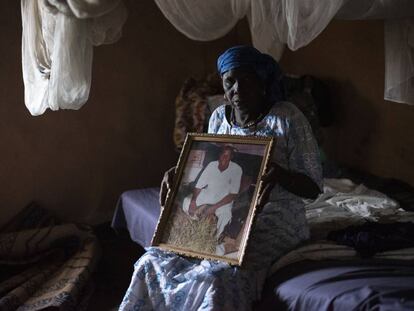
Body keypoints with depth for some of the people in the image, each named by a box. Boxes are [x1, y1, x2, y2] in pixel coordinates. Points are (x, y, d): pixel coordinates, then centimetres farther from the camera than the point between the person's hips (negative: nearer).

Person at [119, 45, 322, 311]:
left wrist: (280, 174, -32)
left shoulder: (287, 118, -11)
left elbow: (313, 187, -11)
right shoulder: (219, 117, 6)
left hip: (272, 225, -5)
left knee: (218, 276, -31)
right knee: (154, 261, -13)